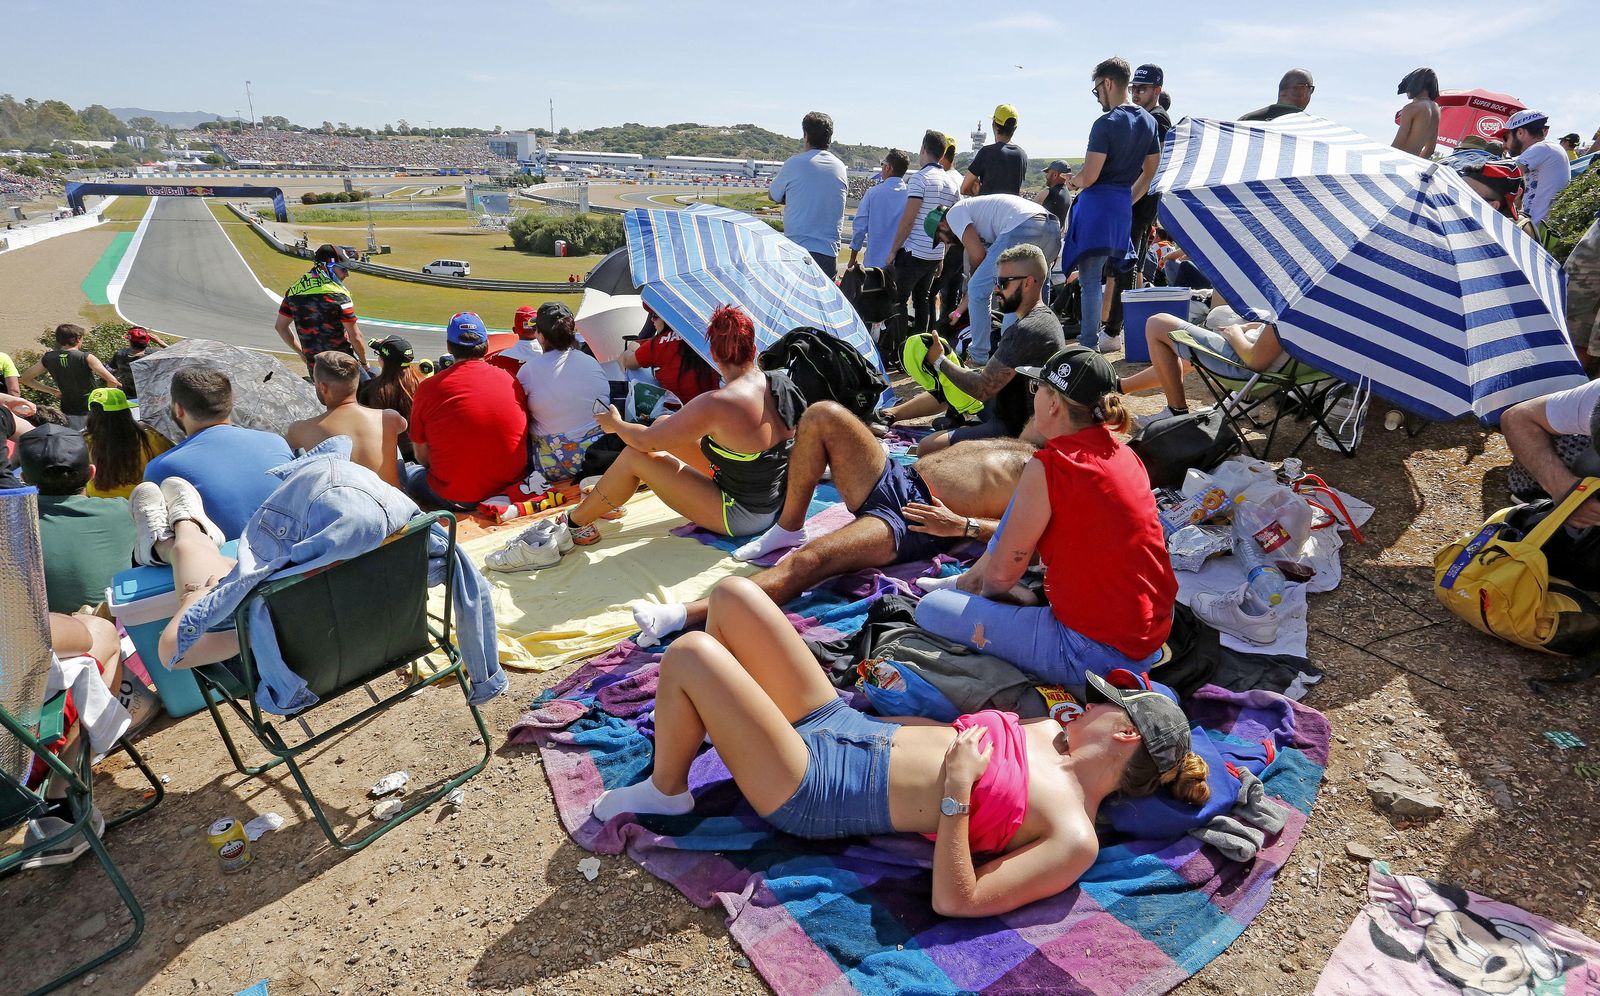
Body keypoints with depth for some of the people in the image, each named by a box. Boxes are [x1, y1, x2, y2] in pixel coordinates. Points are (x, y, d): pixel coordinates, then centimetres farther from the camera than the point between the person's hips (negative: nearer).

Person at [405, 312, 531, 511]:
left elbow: (422, 457, 0)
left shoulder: (428, 388, -7)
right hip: (512, 489, 4)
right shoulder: (511, 381, -1)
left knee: (407, 471, 20)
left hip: (456, 499, -4)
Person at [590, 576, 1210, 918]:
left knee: (689, 654, -22)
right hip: (839, 721, 8)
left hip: (814, 792, -8)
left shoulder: (1075, 837, -14)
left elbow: (953, 902, -20)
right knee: (732, 595, 2)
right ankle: (699, 724, 26)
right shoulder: (1048, 731, 9)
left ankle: (664, 791, 8)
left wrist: (955, 792, -24)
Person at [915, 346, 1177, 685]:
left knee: (931, 609, -6)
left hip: (1095, 654, -9)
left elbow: (1002, 573, -9)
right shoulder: (1123, 455, 6)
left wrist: (978, 583, 14)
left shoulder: (1049, 467, -19)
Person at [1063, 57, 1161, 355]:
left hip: (1097, 203, -8)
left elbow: (1089, 176, -18)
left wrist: (1074, 181, 4)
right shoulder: (1149, 121, 11)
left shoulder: (1106, 123, -14)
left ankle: (1088, 345, -5)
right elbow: (1149, 172, 16)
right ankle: (1108, 334, 23)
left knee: (1090, 279, -6)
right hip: (1124, 206, 8)